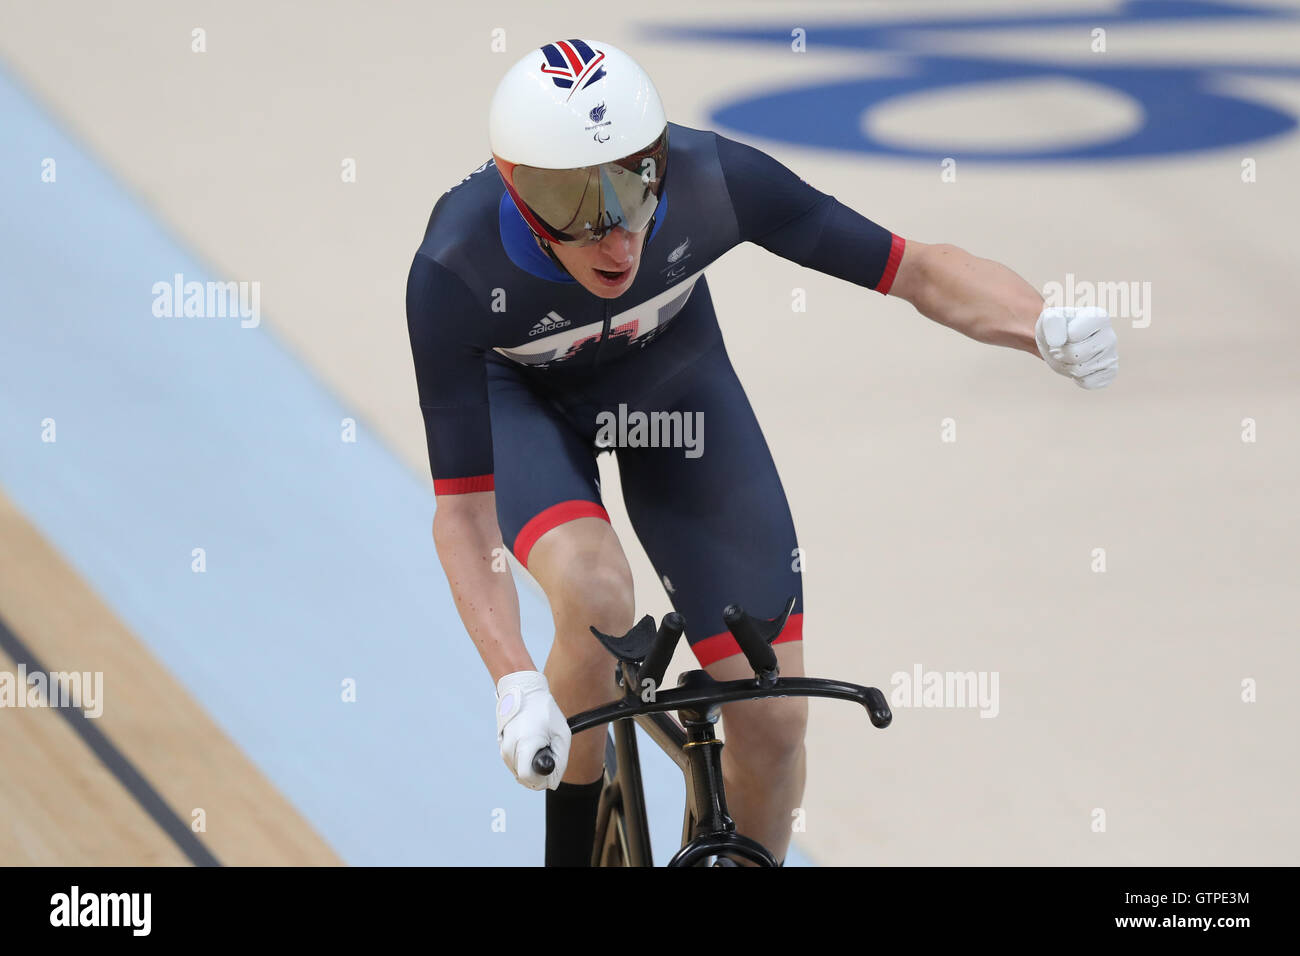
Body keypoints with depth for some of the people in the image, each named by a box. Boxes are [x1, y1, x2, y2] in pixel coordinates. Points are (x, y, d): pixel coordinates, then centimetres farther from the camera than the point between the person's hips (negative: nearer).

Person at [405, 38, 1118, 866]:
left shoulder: (711, 179, -36)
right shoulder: (454, 270, -38)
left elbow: (919, 271, -27)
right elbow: (463, 510, -32)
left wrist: (1045, 326, -45)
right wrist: (515, 684, -44)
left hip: (670, 379, 2)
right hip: (522, 396, -2)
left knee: (773, 716, -8)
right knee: (595, 591, -34)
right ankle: (574, 845, -9)